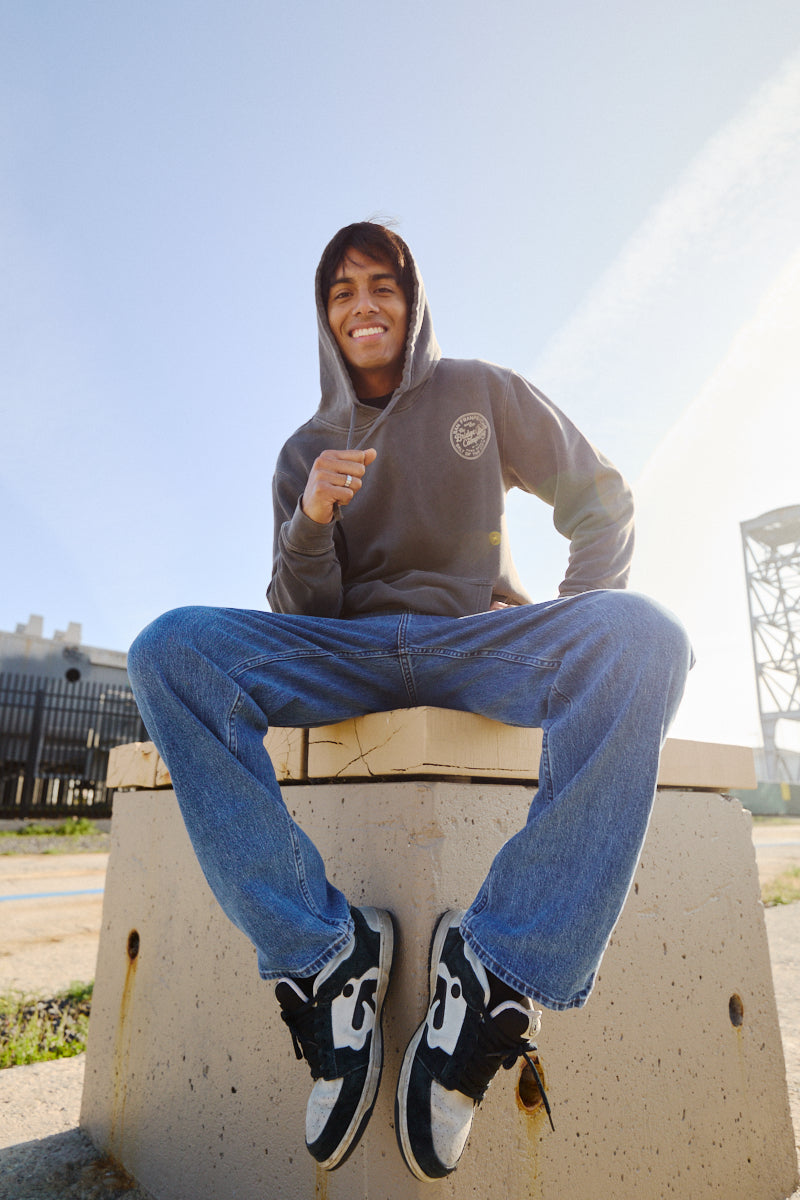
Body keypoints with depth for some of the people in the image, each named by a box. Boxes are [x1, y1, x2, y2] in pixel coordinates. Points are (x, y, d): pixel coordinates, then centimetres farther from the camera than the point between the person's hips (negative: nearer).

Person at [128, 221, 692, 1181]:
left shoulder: (479, 392, 12)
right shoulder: (305, 452, 14)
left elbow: (600, 499, 14)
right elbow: (298, 616, 6)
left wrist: (578, 632, -2)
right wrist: (311, 522, -15)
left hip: (479, 638, -1)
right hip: (348, 655, 2)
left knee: (643, 635, -31)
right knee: (170, 651, -23)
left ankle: (497, 978, -29)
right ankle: (322, 958, -23)